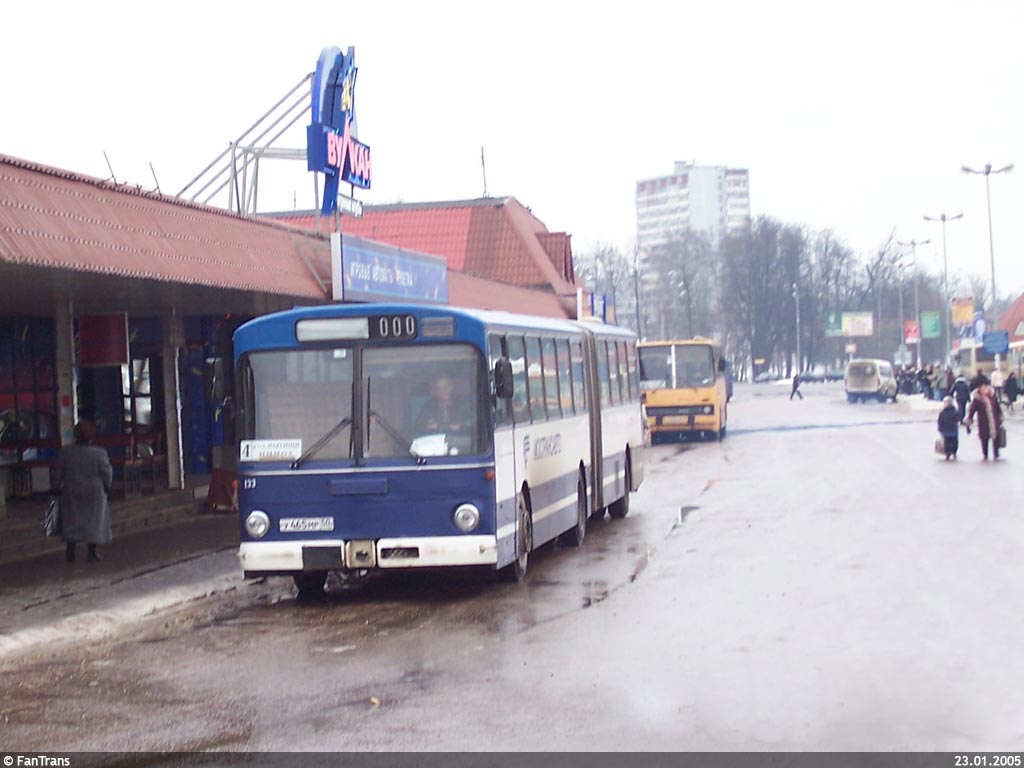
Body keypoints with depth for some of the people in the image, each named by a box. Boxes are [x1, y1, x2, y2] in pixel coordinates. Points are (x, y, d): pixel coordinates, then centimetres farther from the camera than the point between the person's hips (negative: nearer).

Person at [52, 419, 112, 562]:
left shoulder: (65, 452, -9)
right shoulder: (99, 453, -15)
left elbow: (58, 472, 0)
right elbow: (107, 472, -6)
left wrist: (57, 488, 13)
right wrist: (107, 486, 12)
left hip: (71, 493, 2)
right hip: (94, 492, -2)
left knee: (71, 522, 12)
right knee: (94, 521, 9)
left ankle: (70, 552, 9)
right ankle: (92, 553, 11)